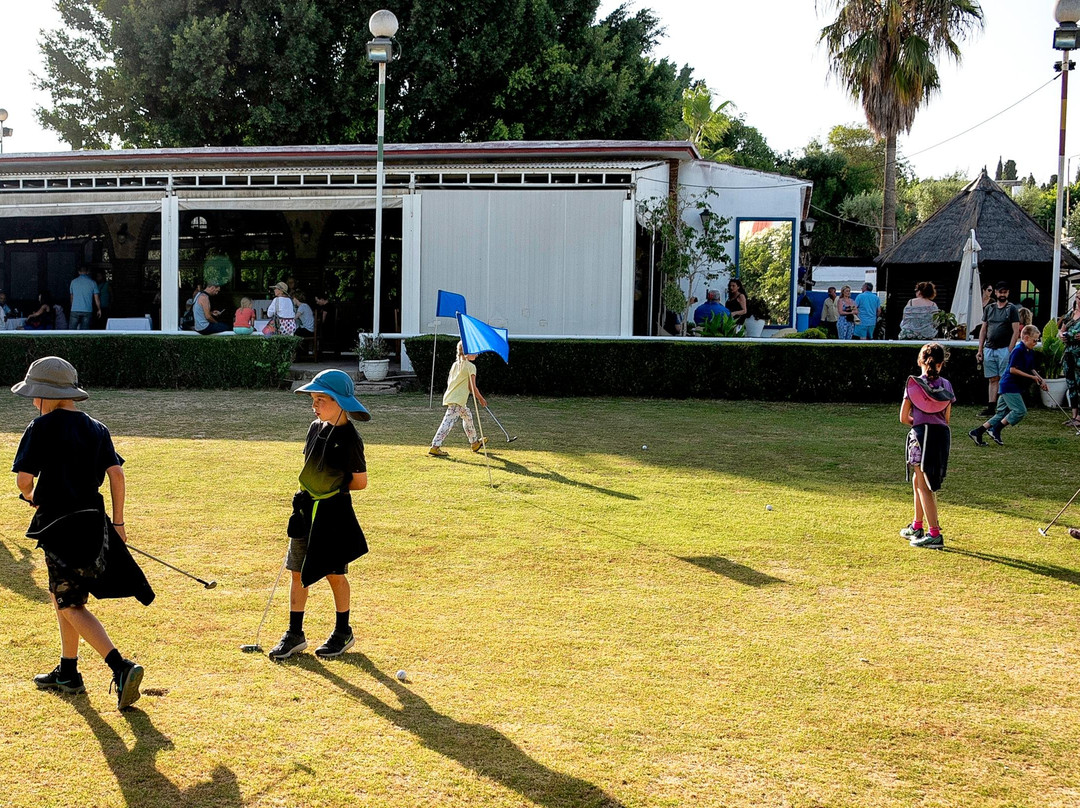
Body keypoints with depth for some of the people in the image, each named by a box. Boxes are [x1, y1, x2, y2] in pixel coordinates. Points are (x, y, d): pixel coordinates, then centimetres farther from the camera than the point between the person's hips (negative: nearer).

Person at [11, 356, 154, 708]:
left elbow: (24, 478, -13)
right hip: (93, 523, 7)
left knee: (71, 606, -3)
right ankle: (67, 672, 28)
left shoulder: (41, 427, -9)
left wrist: (31, 496, 10)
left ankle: (120, 667, -19)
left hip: (59, 527, -7)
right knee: (61, 595, 22)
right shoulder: (97, 429, 7)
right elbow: (116, 473, 1)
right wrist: (118, 521, 6)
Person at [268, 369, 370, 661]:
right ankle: (295, 635, 17)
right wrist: (305, 494, 3)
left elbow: (360, 482, -9)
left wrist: (332, 488, -2)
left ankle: (343, 633, 23)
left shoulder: (349, 438, -16)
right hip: (306, 511, 6)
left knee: (335, 574, 6)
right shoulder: (316, 428, 4)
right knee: (298, 573, 8)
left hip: (333, 512, -6)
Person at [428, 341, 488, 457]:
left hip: (450, 395, 10)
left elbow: (449, 381, 17)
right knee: (449, 422, -12)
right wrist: (481, 399, 1)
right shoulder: (471, 367, -10)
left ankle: (475, 443, 36)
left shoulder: (455, 364, 13)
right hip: (457, 400, -10)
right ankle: (435, 447, -18)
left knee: (467, 416, 24)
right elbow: (472, 387, -12)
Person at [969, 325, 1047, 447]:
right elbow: (1012, 369, -21)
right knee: (1020, 411, -15)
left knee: (1001, 414, 9)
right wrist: (1031, 376, -17)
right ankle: (996, 430, -8)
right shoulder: (1018, 350, -16)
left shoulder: (1031, 352, 13)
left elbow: (1031, 369, 24)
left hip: (1016, 387, 10)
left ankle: (976, 432, 9)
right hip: (1009, 385, -10)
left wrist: (1040, 379, 8)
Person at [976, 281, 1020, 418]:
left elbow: (1016, 332, -4)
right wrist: (980, 350, 9)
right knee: (992, 379, 6)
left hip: (1004, 350, -4)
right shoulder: (989, 308, 14)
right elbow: (983, 330, 16)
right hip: (989, 349, 4)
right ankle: (991, 407, 7)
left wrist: (1010, 351, -12)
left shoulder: (1011, 309, 1)